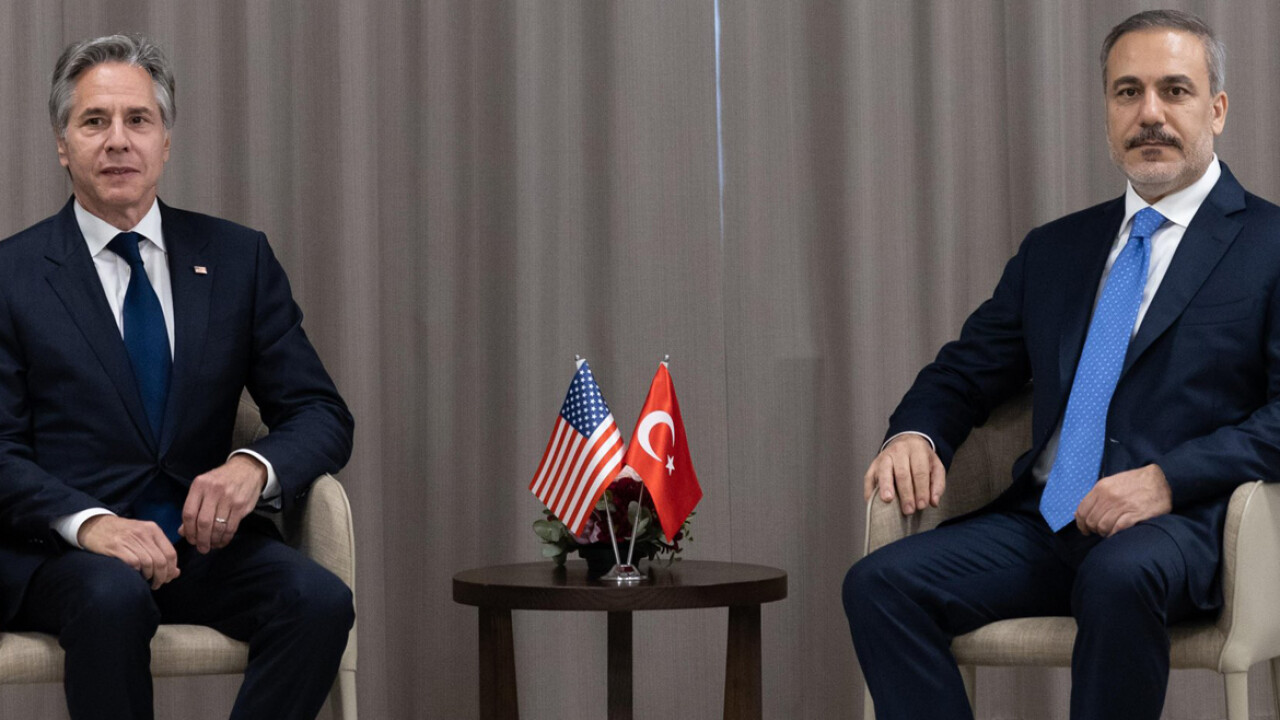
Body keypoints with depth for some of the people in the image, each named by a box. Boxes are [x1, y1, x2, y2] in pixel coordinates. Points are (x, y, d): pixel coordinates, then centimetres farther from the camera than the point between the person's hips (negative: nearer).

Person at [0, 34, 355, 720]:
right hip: (58, 547, -3)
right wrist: (89, 522, -25)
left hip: (202, 535, 3)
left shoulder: (238, 259, 11)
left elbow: (323, 415, 8)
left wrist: (253, 466, -16)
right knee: (112, 597, -37)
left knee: (320, 600, -27)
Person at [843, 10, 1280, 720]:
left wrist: (1168, 479, -19)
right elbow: (968, 369, 24)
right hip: (1044, 522, 5)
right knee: (879, 582, -20)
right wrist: (916, 434, 0)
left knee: (1118, 577, -39)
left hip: (1184, 522, -5)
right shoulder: (1053, 249, 22)